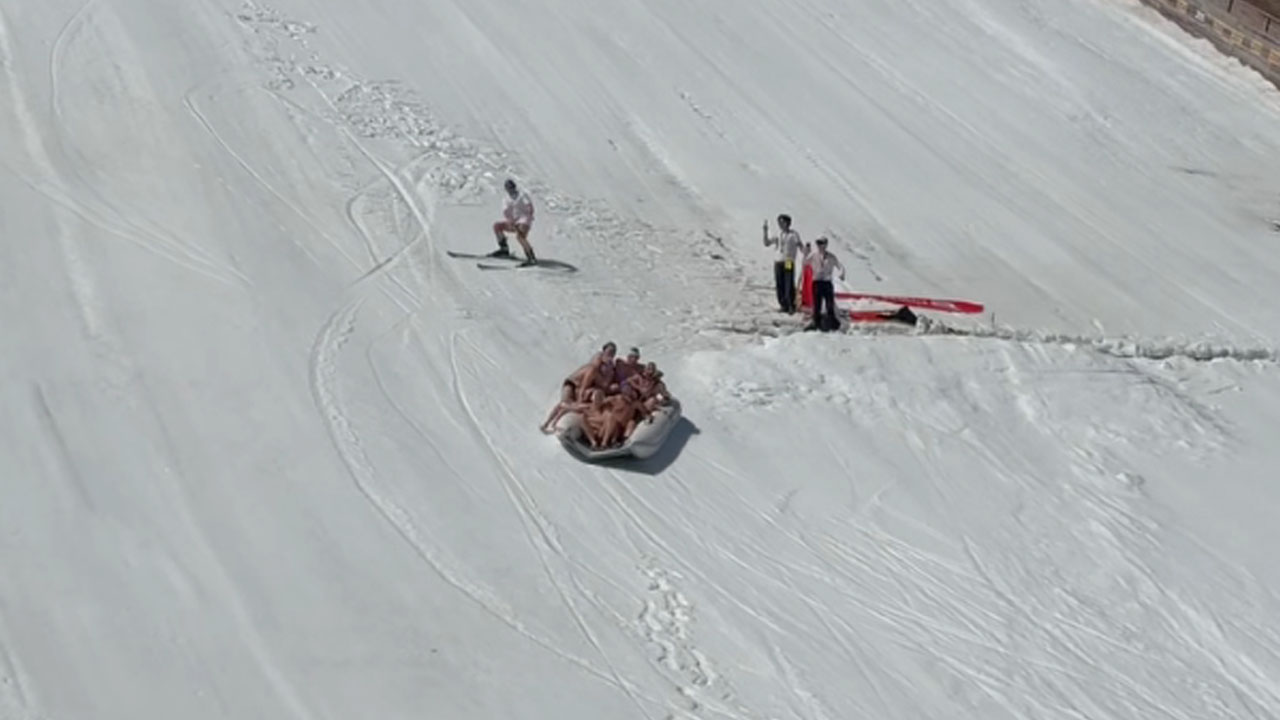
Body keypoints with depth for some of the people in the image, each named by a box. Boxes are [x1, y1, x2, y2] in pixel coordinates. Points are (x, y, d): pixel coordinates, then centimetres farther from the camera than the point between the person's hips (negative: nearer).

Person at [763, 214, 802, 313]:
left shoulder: (794, 234, -1)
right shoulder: (778, 234, 13)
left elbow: (801, 248, -5)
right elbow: (766, 243, 15)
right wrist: (765, 231, 5)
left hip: (789, 263, -5)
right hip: (778, 262, 5)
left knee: (789, 285, -7)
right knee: (779, 285, 5)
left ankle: (792, 306, 0)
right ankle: (783, 305, 14)